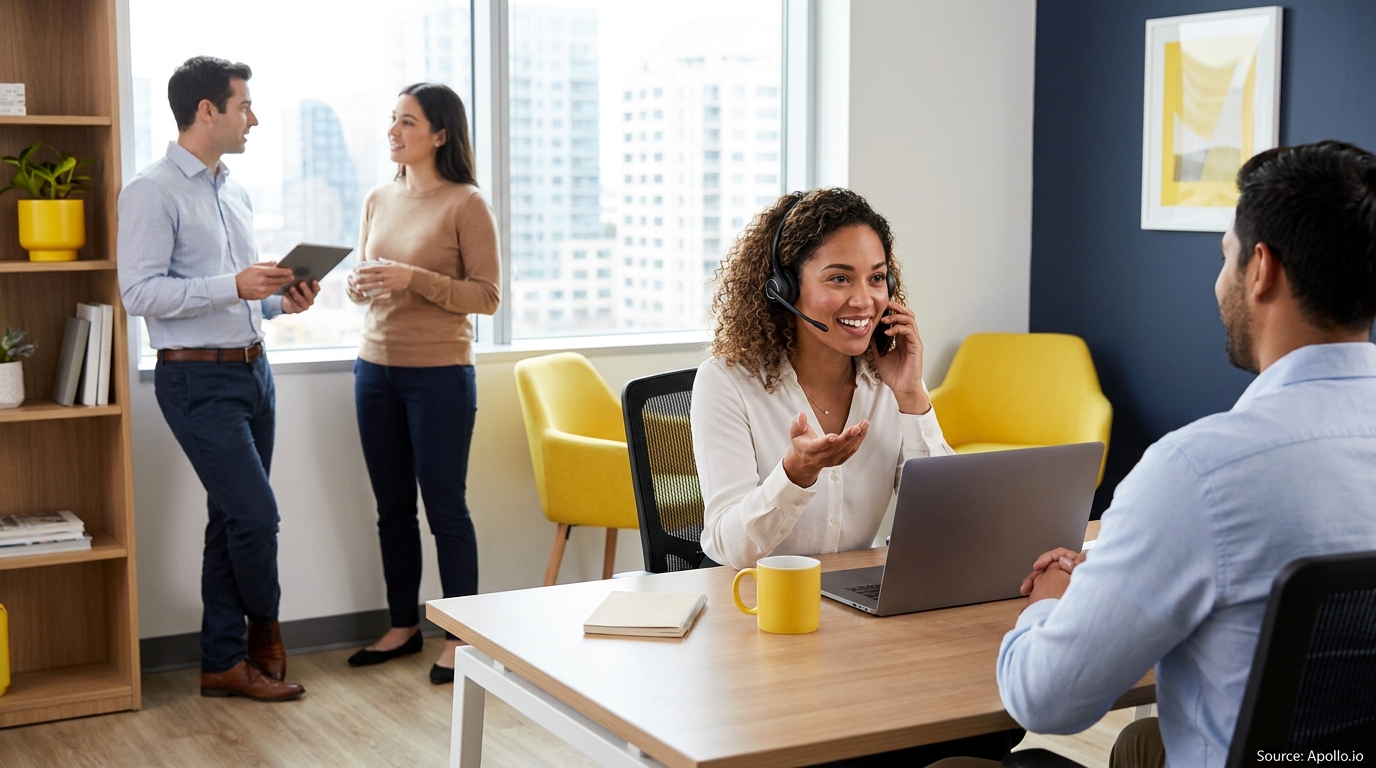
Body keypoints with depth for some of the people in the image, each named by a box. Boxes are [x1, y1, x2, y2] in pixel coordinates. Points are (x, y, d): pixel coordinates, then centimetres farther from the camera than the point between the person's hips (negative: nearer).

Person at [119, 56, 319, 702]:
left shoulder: (236, 194, 16)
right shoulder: (152, 193, -10)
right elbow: (138, 292, -18)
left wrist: (279, 300, 3)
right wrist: (234, 287, -25)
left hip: (251, 369, 8)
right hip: (198, 378, -8)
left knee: (233, 519, 10)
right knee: (255, 512, -9)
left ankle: (224, 662, 18)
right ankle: (265, 633, 17)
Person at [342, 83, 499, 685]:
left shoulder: (466, 204, -7)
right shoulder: (379, 201, 11)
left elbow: (486, 296, -11)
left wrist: (413, 278, -21)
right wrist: (358, 285, -4)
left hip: (440, 374, -6)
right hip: (376, 369, 6)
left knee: (444, 506, 0)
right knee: (392, 507, 12)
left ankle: (461, 636, 12)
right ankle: (403, 626, 25)